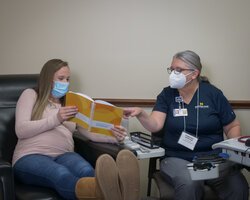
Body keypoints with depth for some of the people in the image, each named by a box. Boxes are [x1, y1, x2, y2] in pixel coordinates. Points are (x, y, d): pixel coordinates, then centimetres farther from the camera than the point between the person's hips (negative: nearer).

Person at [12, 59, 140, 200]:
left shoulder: (71, 104, 25)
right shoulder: (30, 94, 13)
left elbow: (91, 133, 12)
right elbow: (21, 130, -2)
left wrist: (114, 137, -10)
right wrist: (55, 119, -14)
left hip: (63, 155, 4)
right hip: (31, 156, -3)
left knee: (86, 171, -36)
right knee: (62, 175, -40)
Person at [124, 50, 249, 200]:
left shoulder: (213, 93, 3)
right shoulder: (167, 95, 4)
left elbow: (233, 126, 10)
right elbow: (155, 125, -9)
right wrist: (141, 113, -29)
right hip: (177, 158, 0)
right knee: (189, 184, -34)